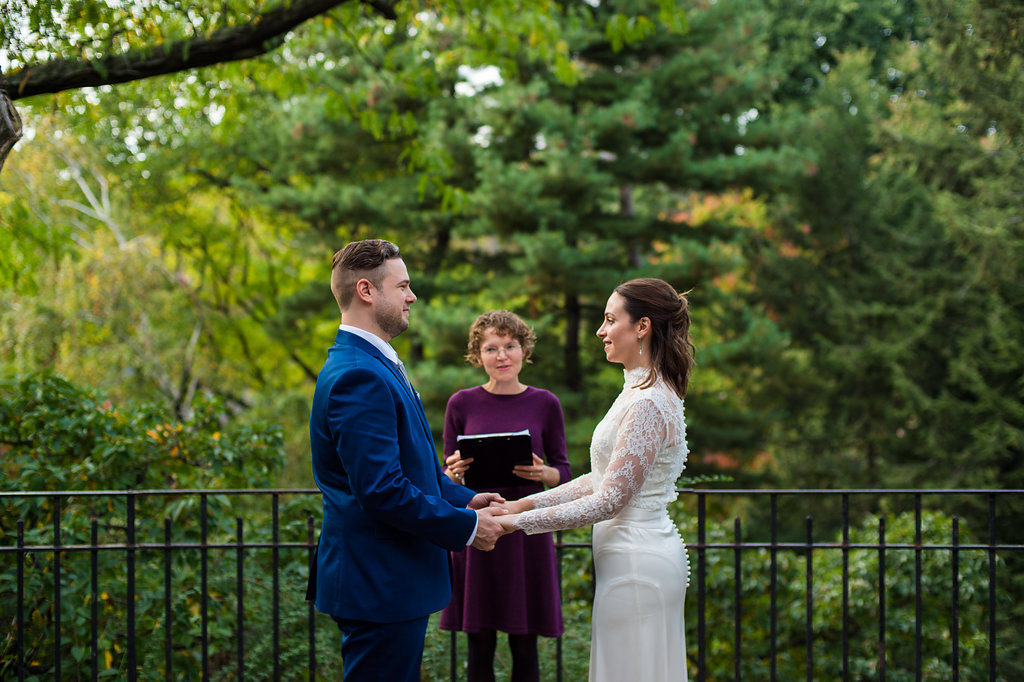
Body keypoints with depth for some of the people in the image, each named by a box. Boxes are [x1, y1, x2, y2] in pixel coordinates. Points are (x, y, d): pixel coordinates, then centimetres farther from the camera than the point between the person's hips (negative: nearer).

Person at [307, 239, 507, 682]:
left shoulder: (374, 366, 15)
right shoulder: (359, 377, -20)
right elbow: (382, 491, -26)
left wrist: (464, 499, 8)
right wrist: (467, 527, -16)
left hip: (382, 581, 11)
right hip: (380, 586, -11)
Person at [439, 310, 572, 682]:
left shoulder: (545, 404, 3)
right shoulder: (462, 404, 3)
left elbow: (563, 470, 8)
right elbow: (448, 477, 9)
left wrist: (542, 472, -14)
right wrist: (455, 472, -14)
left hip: (527, 530, 0)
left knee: (524, 646, 4)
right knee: (479, 645, 3)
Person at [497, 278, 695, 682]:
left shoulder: (648, 404, -20)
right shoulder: (642, 393, 12)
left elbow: (609, 501, -21)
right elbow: (601, 480, 16)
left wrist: (522, 521, -17)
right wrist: (527, 503, 10)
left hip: (637, 563, -10)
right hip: (644, 554, 10)